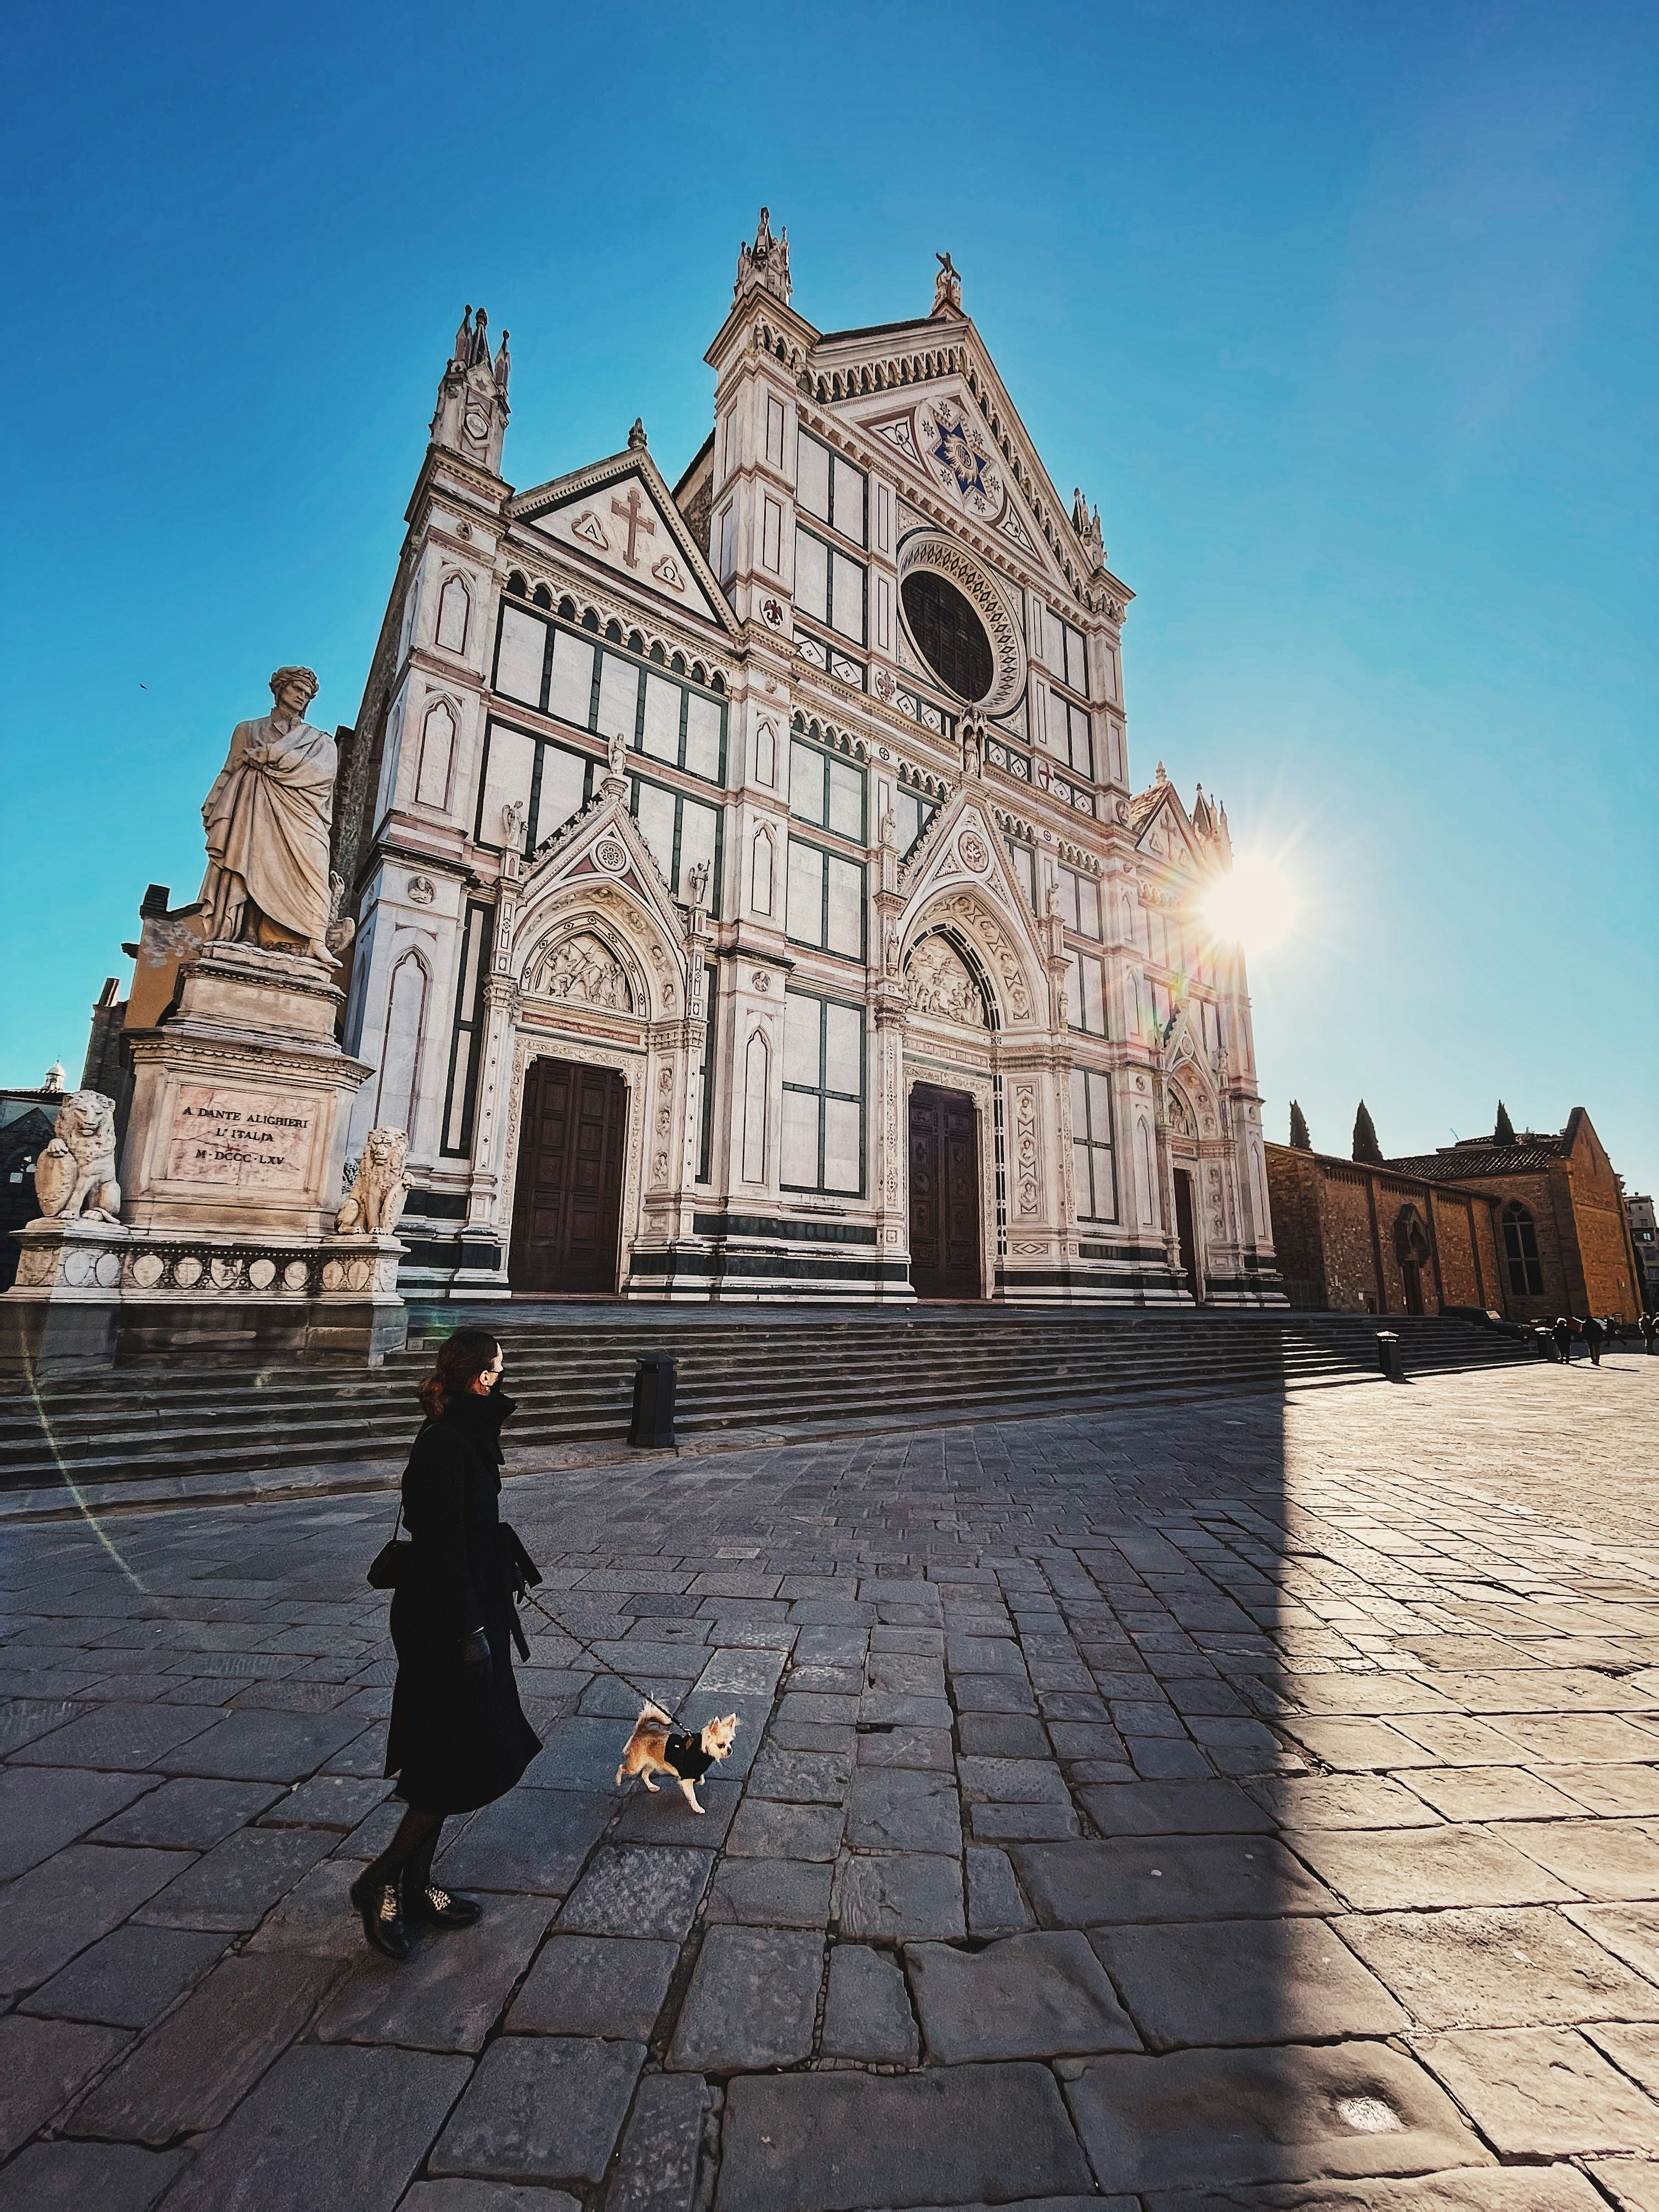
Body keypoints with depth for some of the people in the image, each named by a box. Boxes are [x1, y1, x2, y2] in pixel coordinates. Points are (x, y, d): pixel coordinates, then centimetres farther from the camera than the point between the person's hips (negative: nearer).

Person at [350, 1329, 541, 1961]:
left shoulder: (468, 1437, 5)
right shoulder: (445, 1445, -24)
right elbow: (443, 1546, -24)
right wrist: (471, 1631, -19)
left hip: (460, 1615, 10)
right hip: (444, 1624, -10)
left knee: (446, 1760, 20)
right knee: (473, 1761, 2)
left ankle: (415, 1888, 34)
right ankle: (382, 1881, 19)